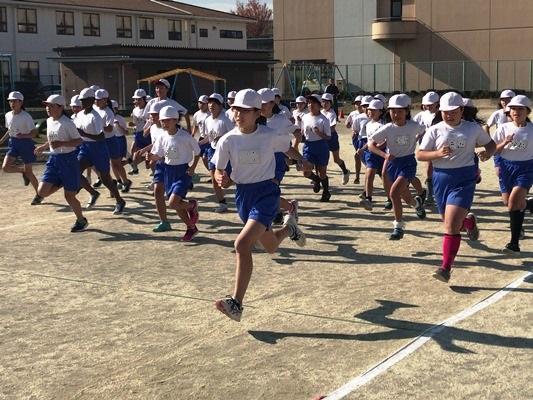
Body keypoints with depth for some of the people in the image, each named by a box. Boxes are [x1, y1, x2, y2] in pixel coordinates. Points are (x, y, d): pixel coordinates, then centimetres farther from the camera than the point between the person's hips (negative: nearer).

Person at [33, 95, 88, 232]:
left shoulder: (67, 123, -15)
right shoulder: (49, 121, 8)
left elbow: (78, 141, -18)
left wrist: (61, 144, -28)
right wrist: (43, 147, 29)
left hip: (68, 159, -7)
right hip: (53, 159, 7)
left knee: (69, 196, 2)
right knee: (42, 191, -8)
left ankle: (81, 220, 24)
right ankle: (61, 183, 22)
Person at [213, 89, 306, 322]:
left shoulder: (270, 136, -12)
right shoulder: (228, 140, -7)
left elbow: (288, 148, 10)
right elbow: (219, 172, 1)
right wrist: (221, 179, -23)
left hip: (266, 193, -4)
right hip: (242, 194, 4)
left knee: (242, 244, -24)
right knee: (271, 246, 22)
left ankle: (236, 304, -18)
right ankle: (288, 228, 59)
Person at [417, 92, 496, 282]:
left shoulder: (473, 128, 3)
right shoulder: (435, 130, 1)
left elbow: (491, 144, 17)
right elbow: (419, 154, -1)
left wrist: (487, 153, -6)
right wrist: (438, 153, -19)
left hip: (464, 179, -3)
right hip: (441, 178, 3)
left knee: (451, 225, -15)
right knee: (449, 222, 17)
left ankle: (446, 268, -10)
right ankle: (469, 221, 54)